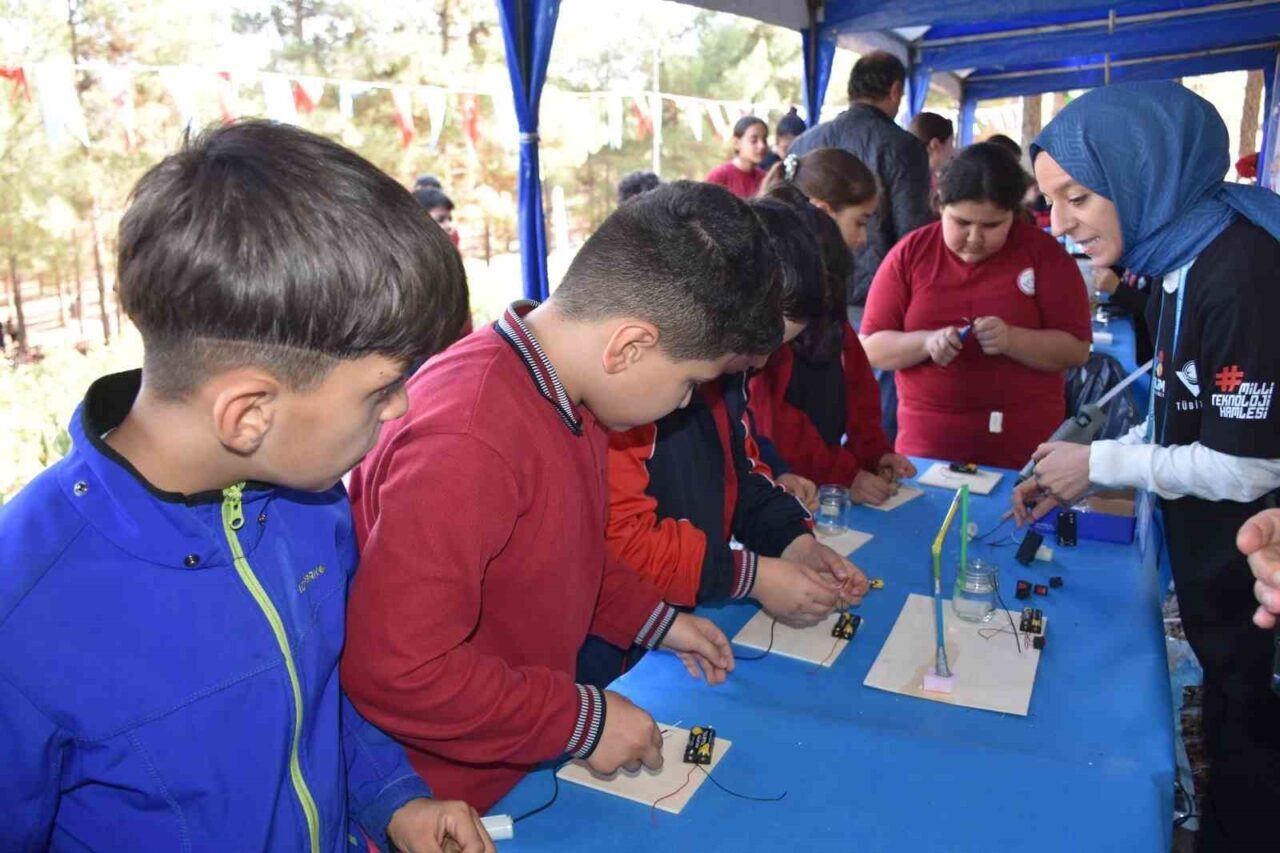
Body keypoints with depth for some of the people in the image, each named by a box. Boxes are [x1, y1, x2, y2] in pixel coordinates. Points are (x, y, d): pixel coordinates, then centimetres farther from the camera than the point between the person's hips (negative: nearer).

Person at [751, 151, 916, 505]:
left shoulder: (824, 277, 9)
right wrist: (843, 475, -18)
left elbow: (852, 370, 12)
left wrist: (874, 451, 2)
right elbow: (763, 403, -21)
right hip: (771, 475, -8)